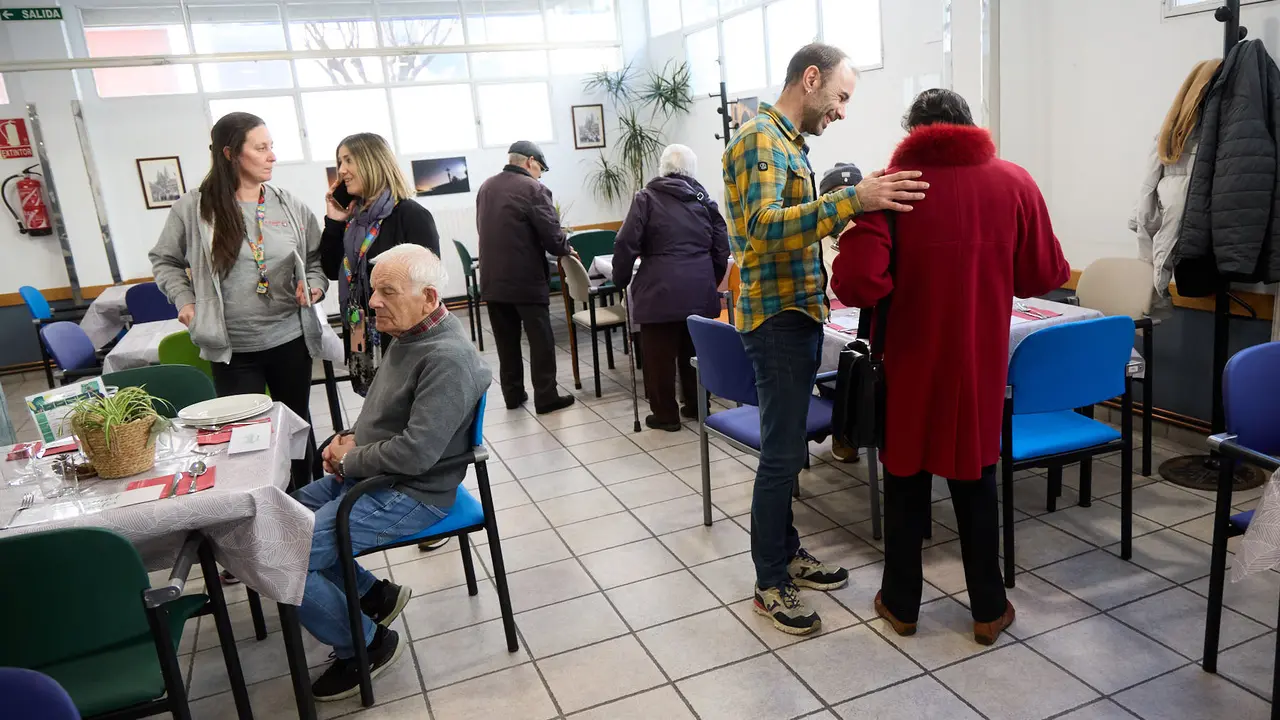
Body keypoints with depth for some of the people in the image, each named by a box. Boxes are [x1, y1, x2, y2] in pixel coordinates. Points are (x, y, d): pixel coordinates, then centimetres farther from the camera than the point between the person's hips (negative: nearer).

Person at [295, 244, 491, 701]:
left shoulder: (446, 359, -25)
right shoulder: (408, 336, 6)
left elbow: (416, 452, -30)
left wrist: (349, 461, -15)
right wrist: (352, 438, 2)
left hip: (408, 496, -10)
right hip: (371, 475, 10)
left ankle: (365, 646, 7)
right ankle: (374, 595, 24)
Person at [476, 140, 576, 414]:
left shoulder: (485, 187, 11)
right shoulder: (533, 189, -12)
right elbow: (552, 235, -16)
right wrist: (566, 249, 4)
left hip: (492, 279, 7)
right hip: (526, 279, -7)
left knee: (506, 341, 13)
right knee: (540, 340, 3)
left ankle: (513, 395, 21)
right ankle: (546, 397, 6)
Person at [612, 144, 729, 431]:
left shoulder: (646, 197, 0)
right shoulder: (704, 199, 12)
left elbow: (626, 244, -6)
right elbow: (722, 248, 11)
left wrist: (620, 280, 6)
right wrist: (711, 281, 22)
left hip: (660, 292, -4)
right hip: (700, 292, 5)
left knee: (660, 355, 5)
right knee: (694, 352, 16)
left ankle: (665, 415, 12)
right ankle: (696, 406, 26)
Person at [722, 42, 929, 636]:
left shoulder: (789, 142, 17)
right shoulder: (760, 138, -14)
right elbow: (763, 227, -30)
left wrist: (857, 206, 11)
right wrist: (852, 200, -38)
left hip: (799, 313, 10)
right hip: (777, 318, -10)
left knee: (786, 447, 17)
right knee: (782, 454, -3)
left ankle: (787, 553, 30)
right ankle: (770, 584, 9)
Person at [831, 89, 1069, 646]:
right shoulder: (1014, 182, -3)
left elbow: (858, 282, -20)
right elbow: (1045, 276, 2)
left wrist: (902, 285, 2)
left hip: (908, 359, -1)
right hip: (979, 359, 2)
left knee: (905, 477, 14)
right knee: (974, 478, 16)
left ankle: (901, 603, 26)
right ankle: (989, 609, 26)